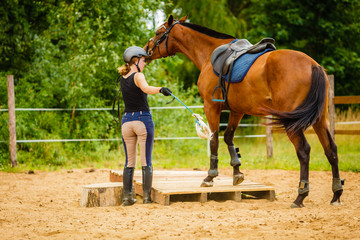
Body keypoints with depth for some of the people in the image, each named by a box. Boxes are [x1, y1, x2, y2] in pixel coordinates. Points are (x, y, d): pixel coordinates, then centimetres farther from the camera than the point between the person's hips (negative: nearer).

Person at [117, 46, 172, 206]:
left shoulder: (123, 77, 10)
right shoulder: (138, 76, -11)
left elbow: (133, 61, 31)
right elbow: (146, 88, -33)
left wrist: (146, 48, 35)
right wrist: (160, 89, -49)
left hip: (126, 121, 6)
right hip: (143, 119, -6)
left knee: (129, 162, 11)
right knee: (146, 161, -1)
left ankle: (127, 197, 6)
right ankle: (147, 196, -4)